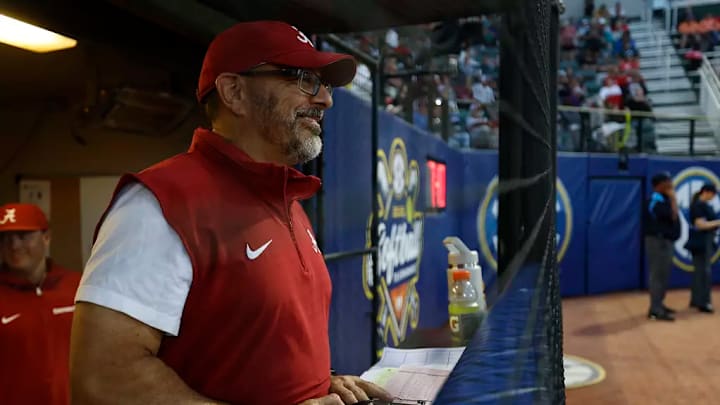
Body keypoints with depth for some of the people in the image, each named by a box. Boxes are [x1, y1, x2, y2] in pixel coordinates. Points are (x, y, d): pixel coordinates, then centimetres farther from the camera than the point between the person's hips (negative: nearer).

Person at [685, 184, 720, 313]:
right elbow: (701, 224, -20)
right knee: (704, 271, -8)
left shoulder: (705, 205, 15)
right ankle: (703, 303, -5)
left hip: (706, 242, 10)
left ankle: (696, 300, 20)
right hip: (700, 242, -10)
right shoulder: (698, 205, -14)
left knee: (700, 271, 13)